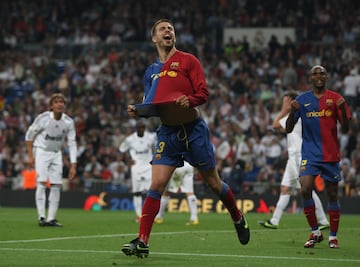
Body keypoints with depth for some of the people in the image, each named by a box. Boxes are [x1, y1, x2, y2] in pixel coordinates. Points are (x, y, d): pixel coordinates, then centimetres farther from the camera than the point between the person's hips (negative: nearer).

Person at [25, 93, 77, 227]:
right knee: (41, 182, -15)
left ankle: (51, 218, 4)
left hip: (56, 154, 4)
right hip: (41, 151, -4)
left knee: (56, 185, -1)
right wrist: (30, 156, -8)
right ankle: (41, 217, -16)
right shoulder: (43, 118, -18)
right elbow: (29, 135, -5)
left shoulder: (68, 121, -8)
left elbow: (72, 143, -3)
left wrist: (73, 165, -7)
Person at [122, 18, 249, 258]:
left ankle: (238, 219, 33)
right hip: (168, 132, 3)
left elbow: (203, 92, -6)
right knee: (157, 185, -10)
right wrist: (138, 111, -2)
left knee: (213, 182, 7)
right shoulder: (151, 71, 14)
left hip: (193, 129, -3)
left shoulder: (188, 60, -1)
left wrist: (189, 100, -26)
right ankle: (142, 242, -12)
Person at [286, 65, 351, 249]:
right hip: (310, 153, 0)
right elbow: (288, 129, 6)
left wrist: (342, 109, -16)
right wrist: (292, 111, -13)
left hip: (331, 154, 0)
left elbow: (345, 129, 2)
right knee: (305, 190, -16)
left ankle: (333, 236, 15)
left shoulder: (335, 98, 4)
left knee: (332, 195, 4)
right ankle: (315, 232, -2)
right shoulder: (302, 100, 6)